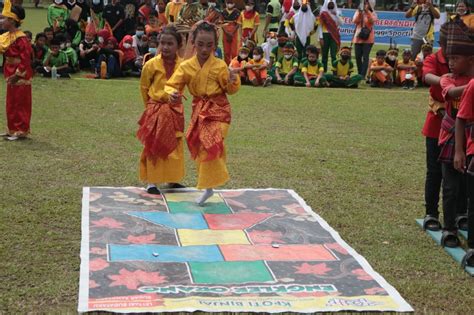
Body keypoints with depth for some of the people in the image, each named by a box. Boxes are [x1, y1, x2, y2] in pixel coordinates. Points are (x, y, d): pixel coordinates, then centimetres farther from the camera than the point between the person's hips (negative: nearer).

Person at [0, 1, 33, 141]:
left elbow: (26, 58, -22)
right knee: (11, 102, 15)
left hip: (20, 76, -9)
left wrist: (18, 74, -20)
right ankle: (13, 129, 24)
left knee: (20, 102, -1)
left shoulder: (20, 38, -20)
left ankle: (21, 131, 8)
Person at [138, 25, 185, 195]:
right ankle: (151, 182, 6)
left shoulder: (183, 65, -7)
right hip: (156, 109, -3)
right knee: (153, 146, 0)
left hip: (175, 109, 3)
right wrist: (151, 105, 8)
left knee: (175, 146, 11)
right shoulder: (151, 64, -11)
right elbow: (144, 87, 3)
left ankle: (173, 179, 25)